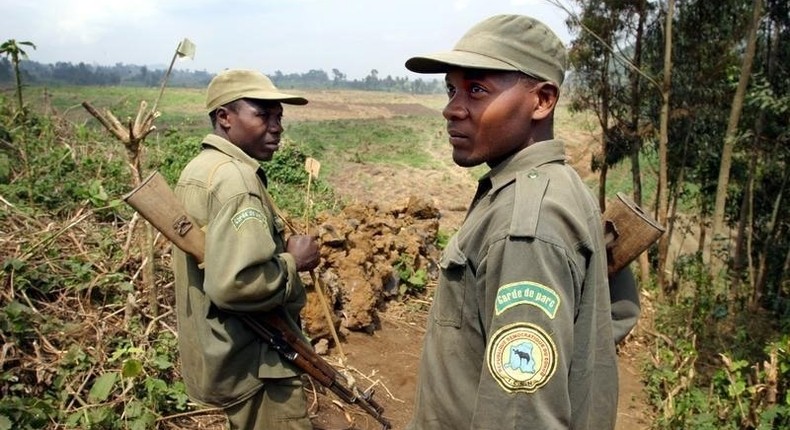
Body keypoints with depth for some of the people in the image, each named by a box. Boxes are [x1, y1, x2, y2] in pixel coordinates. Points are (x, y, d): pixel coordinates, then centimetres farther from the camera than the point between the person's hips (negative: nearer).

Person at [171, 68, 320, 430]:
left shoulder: (199, 168, 10)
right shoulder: (234, 177, -24)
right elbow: (233, 282, -34)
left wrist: (280, 251, 11)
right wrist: (293, 262, -19)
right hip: (252, 364, -10)